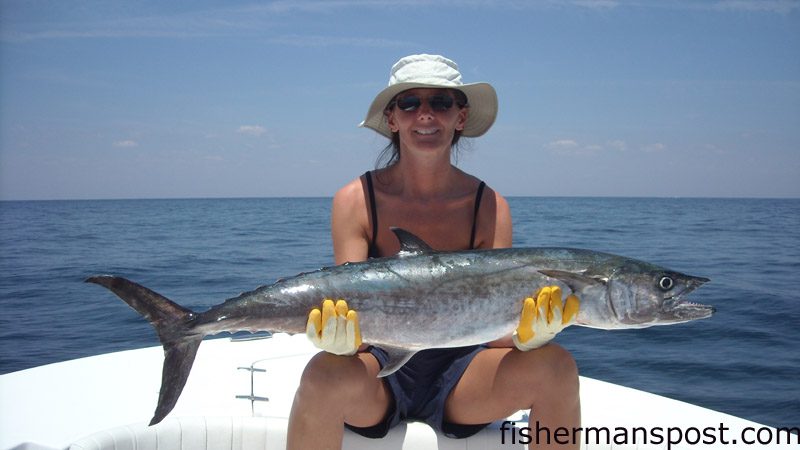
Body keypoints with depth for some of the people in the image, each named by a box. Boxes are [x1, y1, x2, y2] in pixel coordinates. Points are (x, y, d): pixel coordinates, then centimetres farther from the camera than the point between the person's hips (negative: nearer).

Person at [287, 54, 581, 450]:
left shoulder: (489, 207, -7)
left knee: (555, 366, -25)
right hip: (378, 370, -2)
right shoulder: (355, 200, -10)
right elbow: (349, 309, -15)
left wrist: (531, 334, -34)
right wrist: (340, 337, -39)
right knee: (326, 374, -36)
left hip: (459, 376, 2)